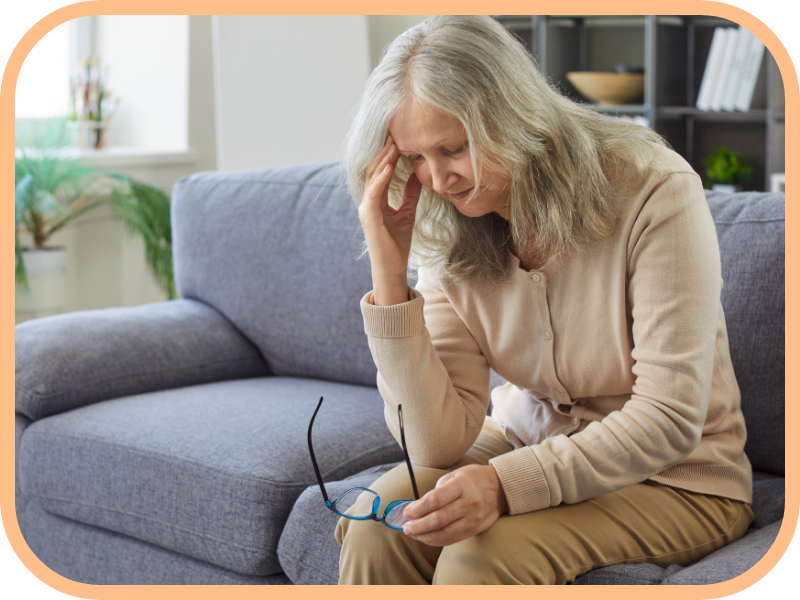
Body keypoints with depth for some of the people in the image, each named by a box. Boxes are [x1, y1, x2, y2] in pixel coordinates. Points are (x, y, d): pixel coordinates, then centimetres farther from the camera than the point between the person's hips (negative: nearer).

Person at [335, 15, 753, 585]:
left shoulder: (654, 191, -22)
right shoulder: (445, 234, -7)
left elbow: (670, 420, -23)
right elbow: (440, 444, -13)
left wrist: (505, 484, -34)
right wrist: (390, 274, -22)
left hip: (675, 479, -4)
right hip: (523, 443, 4)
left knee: (484, 555, -28)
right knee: (376, 526, -22)